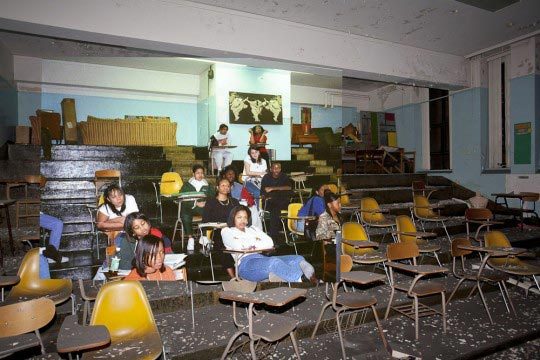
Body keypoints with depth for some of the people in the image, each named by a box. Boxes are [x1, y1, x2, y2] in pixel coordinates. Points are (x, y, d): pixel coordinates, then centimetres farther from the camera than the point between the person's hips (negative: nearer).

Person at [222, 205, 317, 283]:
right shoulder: (227, 231, 19)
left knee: (298, 259, -18)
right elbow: (238, 246, -4)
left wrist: (253, 246, 2)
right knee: (275, 262, -38)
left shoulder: (253, 229, 32)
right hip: (246, 263, -6)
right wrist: (255, 240, 9)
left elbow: (270, 243, 15)